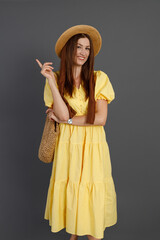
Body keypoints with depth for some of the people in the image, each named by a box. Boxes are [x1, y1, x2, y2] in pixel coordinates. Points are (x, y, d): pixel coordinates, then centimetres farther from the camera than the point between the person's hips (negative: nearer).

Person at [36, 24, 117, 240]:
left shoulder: (99, 78, -2)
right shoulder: (56, 79, 1)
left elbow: (100, 118, -10)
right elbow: (62, 114, -13)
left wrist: (66, 119, -10)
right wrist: (51, 80, -15)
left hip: (93, 147, 0)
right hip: (67, 147, 1)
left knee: (93, 197, 5)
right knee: (69, 192, 10)